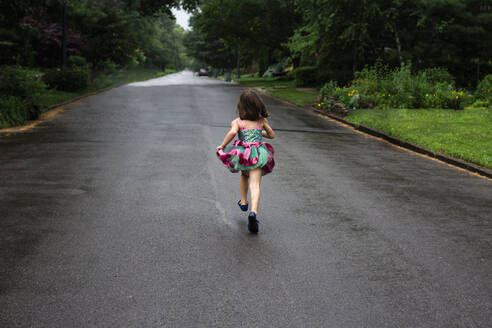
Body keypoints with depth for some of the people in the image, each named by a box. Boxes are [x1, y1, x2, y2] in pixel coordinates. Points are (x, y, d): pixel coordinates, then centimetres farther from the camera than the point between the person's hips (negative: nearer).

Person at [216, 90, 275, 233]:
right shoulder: (262, 120, 12)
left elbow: (233, 132, -18)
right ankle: (253, 212, -31)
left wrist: (222, 145, -5)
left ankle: (244, 202, 43)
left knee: (244, 175, 33)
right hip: (258, 154, 0)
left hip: (242, 154, 0)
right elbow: (272, 135, 23)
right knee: (255, 185, -10)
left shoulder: (237, 121, 4)